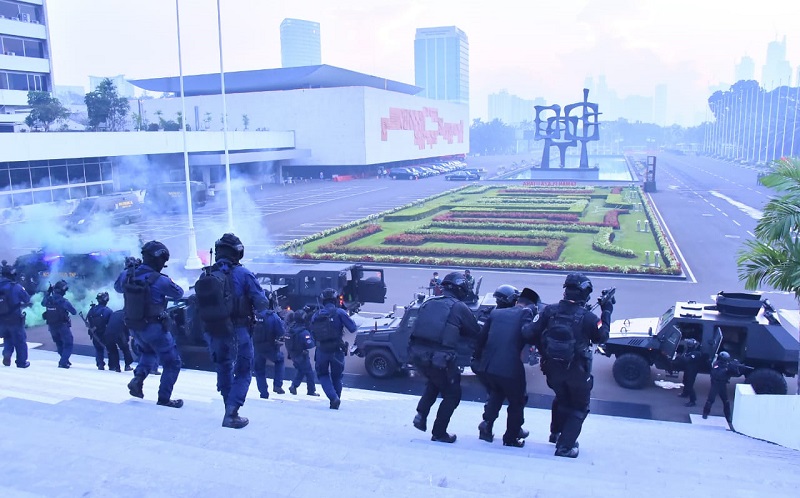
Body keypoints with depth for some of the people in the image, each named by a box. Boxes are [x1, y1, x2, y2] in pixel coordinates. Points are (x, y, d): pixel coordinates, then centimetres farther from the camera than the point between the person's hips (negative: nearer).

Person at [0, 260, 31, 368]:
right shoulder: (16, 287, -16)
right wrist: (20, 304, 12)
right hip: (15, 320, -4)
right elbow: (28, 300, -6)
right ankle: (22, 362, 16)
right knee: (20, 341, 10)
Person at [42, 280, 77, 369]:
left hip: (52, 327, 6)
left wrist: (47, 292, 22)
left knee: (59, 344, 23)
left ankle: (64, 360, 32)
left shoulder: (48, 299, -4)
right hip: (63, 326, -6)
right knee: (68, 345, 4)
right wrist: (68, 306, 4)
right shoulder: (64, 301, -19)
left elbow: (43, 303, 21)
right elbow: (74, 312, -13)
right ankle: (63, 362, -7)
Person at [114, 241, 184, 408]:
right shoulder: (160, 280, -23)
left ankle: (138, 378, 12)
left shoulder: (127, 275, -5)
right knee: (172, 363, 10)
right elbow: (179, 293, -7)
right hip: (154, 328, -7)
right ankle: (164, 399, 12)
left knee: (148, 351, 35)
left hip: (133, 327, 7)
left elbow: (118, 287, 17)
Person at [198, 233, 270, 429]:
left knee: (223, 371, 22)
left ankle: (230, 411, 31)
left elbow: (199, 305, 5)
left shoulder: (204, 276, 0)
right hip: (238, 332, -5)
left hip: (213, 333, 5)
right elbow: (262, 303, -14)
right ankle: (231, 415, -2)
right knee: (243, 373, 9)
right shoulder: (243, 274, -13)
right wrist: (258, 312, 7)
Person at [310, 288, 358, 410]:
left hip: (321, 351, 2)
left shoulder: (315, 315, 5)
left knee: (322, 374, 19)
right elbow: (353, 328, -11)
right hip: (336, 350, -2)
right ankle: (335, 402, 23)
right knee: (336, 377, 18)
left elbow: (312, 334, 10)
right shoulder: (339, 312, -8)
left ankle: (333, 397, -2)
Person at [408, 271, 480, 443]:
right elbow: (476, 332, 7)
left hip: (416, 354, 6)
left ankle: (421, 414, 22)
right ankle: (439, 433, 22)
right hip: (439, 358, -6)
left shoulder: (428, 303, 12)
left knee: (434, 381, 35)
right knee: (452, 395, 17)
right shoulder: (459, 307, -2)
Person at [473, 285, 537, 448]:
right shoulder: (526, 312, 3)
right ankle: (511, 437, 27)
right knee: (517, 401, 19)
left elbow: (481, 337, 14)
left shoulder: (495, 313, 15)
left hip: (487, 366, 5)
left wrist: (477, 357, 24)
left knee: (496, 394, 32)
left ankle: (487, 426, 24)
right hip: (510, 367, -5)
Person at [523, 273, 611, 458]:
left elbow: (528, 334, -12)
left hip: (552, 368, 4)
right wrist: (607, 312, 9)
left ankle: (556, 433, 44)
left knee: (561, 398, 30)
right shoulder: (587, 317, -17)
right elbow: (601, 337, 1)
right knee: (579, 407, 15)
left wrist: (543, 349, 6)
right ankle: (565, 446, 7)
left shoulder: (550, 311, -9)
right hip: (576, 371, -4)